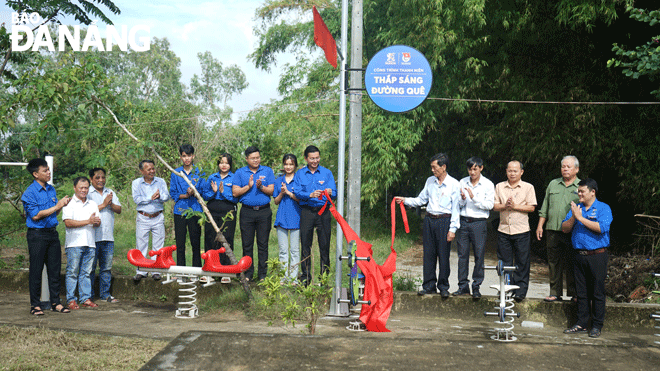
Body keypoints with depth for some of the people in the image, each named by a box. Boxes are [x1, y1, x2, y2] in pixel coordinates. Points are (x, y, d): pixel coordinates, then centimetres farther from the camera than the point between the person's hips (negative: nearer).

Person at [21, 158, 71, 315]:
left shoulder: (51, 189, 11)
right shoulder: (30, 193, -11)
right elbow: (36, 215, -16)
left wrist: (63, 204, -2)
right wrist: (56, 206, -14)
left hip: (52, 233, 6)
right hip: (37, 235, -6)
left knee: (55, 268, 8)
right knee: (36, 271, 1)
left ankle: (55, 302, 16)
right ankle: (35, 304, 10)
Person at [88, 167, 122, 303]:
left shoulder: (110, 193, 17)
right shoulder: (87, 193, -1)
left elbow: (119, 210, 10)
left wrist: (111, 204, -9)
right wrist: (103, 204, -13)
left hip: (108, 236, 5)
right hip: (92, 236, -5)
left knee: (106, 267, 9)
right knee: (90, 267, 0)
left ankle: (105, 294, 17)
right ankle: (88, 295, 9)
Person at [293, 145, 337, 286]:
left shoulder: (327, 173, 9)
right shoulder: (300, 174, 9)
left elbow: (334, 193, 2)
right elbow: (297, 192, -3)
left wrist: (330, 192, -22)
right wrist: (310, 195, -20)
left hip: (323, 212, 0)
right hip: (306, 212, 0)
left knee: (324, 244, 0)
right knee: (305, 244, 2)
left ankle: (325, 274, 8)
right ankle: (305, 276, 10)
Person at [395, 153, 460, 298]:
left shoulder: (454, 184, -2)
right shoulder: (430, 181, 12)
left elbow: (455, 208, -4)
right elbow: (421, 199, 17)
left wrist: (452, 229, -9)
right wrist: (405, 200, 4)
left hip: (444, 221, -4)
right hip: (429, 219, 4)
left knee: (443, 255, -2)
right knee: (429, 254, 5)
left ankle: (443, 287, 10)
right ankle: (429, 286, 14)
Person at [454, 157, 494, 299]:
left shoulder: (488, 185, 1)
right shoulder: (462, 182, 10)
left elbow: (489, 205, -8)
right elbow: (458, 205, 11)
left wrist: (474, 198, -17)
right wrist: (462, 199, -10)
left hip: (479, 223, -3)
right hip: (463, 222, 3)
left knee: (479, 255, -2)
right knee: (462, 254, 3)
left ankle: (476, 286, 7)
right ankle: (463, 286, 11)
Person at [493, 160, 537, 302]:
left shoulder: (528, 187, 3)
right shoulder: (499, 187, 10)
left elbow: (531, 207, -4)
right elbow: (494, 206, 6)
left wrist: (515, 206, -14)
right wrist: (505, 206, -13)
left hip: (521, 231, -2)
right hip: (503, 230, 2)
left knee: (521, 263, 0)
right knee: (505, 262, 6)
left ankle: (520, 291, 7)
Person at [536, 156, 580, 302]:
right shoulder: (553, 184, 14)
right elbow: (544, 207, 17)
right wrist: (540, 225, 10)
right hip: (553, 230, 3)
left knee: (572, 264, 0)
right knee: (554, 262, 5)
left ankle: (574, 293, 10)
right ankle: (555, 293, 12)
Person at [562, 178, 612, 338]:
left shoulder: (603, 208, -2)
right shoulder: (575, 208, 14)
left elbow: (601, 228, -18)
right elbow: (565, 228, 8)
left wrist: (580, 218, -16)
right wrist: (573, 218, -11)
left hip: (597, 255, -5)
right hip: (579, 256, 5)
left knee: (598, 292, 1)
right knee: (582, 292, 9)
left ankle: (597, 325, 10)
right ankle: (581, 323, 17)